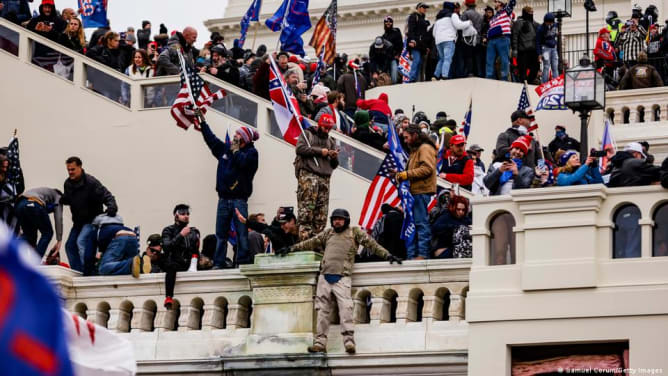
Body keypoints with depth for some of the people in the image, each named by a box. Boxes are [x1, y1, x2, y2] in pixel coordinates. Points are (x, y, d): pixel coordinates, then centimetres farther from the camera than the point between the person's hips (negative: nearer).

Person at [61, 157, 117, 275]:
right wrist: (63, 199, -3)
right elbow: (66, 200, 19)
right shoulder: (68, 183, 2)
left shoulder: (91, 182, -20)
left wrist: (112, 207, -44)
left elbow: (107, 196, -25)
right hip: (79, 221, 8)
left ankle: (87, 272, -26)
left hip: (92, 220, -8)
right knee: (70, 246, 8)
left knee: (82, 241, -27)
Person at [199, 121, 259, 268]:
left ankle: (243, 262, -7)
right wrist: (202, 122, 29)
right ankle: (218, 264, 4)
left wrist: (236, 151, -3)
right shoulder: (225, 148, 17)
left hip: (239, 199, -5)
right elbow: (210, 138, 26)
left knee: (242, 233, -7)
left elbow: (244, 162, -19)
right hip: (224, 199, 5)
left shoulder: (251, 152, 1)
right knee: (220, 234, 3)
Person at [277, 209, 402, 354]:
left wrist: (387, 255, -2)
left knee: (345, 308, -17)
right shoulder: (328, 233, 20)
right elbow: (311, 243, 26)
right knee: (322, 310, 2)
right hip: (325, 277, 4)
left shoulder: (355, 233, 10)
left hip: (342, 278, -4)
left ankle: (349, 341, -22)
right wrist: (291, 249, 28)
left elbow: (371, 244, 6)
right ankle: (320, 342, 5)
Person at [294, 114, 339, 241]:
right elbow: (300, 148, -6)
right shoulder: (307, 134, 12)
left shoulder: (331, 141, 27)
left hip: (324, 178, 5)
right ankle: (304, 239, -21)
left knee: (321, 215, -3)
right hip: (308, 174, -5)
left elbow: (334, 165, 25)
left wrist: (334, 157, 2)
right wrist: (319, 151, -4)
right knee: (306, 211, -16)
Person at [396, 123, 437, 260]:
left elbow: (427, 168, -19)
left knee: (421, 223, -11)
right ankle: (411, 255, 10)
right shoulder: (415, 150, 26)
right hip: (414, 192, 11)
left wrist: (407, 174, -17)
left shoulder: (425, 148, -6)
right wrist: (401, 174, 13)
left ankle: (423, 254, -12)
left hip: (422, 192, -11)